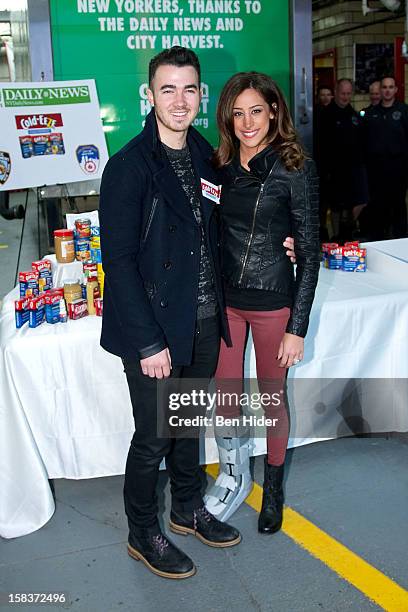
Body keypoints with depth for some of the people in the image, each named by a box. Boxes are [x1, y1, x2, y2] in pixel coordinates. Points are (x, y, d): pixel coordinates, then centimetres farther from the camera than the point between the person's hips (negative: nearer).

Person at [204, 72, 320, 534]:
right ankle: (233, 478, 36)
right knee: (225, 397, 11)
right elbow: (213, 235, 10)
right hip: (224, 300, 4)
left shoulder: (295, 168, -10)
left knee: (272, 398, 12)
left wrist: (297, 327, -12)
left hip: (273, 302, -3)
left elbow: (309, 252, -10)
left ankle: (273, 486, 36)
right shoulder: (221, 165, 3)